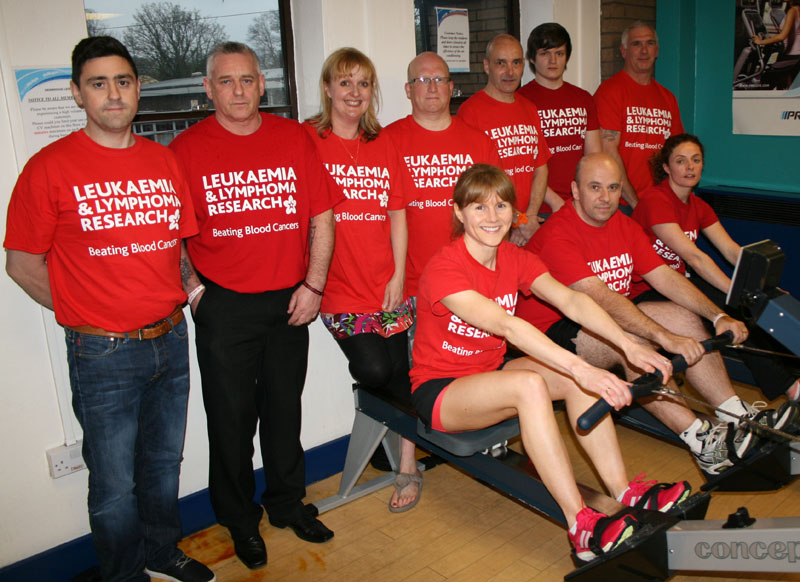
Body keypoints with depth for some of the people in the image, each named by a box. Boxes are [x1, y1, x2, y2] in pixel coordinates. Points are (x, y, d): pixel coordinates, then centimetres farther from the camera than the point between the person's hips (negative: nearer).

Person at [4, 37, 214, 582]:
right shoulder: (50, 168, -8)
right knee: (115, 483, 8)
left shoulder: (164, 160, 6)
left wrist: (185, 291, 5)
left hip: (171, 341, 5)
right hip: (102, 354, -4)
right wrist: (85, 315, -3)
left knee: (164, 462, 21)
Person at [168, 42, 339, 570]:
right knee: (231, 416, 8)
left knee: (284, 408, 15)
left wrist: (313, 285, -1)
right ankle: (241, 520, 28)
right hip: (223, 304, -2)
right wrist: (191, 287, -7)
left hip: (289, 299, 2)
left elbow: (322, 216, 3)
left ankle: (288, 503, 35)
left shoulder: (295, 138, 3)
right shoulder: (186, 149, -3)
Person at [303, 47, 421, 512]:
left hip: (386, 282, 3)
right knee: (373, 369, -14)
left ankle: (408, 467, 15)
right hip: (341, 285, -3)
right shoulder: (307, 139, 0)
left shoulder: (383, 143, 11)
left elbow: (397, 213, 9)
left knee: (400, 374, 1)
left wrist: (399, 274, 1)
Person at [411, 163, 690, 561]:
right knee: (530, 384, -33)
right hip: (438, 391, -7)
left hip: (490, 373, 7)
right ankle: (582, 528, -31)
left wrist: (630, 346, -28)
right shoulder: (444, 268, -23)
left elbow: (571, 301, -14)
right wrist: (580, 368, -45)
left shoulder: (515, 258, 0)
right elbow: (506, 325, -37)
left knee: (578, 376, -17)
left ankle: (626, 495, -14)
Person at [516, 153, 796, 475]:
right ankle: (701, 440, -28)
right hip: (554, 328, -8)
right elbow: (600, 298, -32)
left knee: (684, 316, -6)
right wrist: (665, 337, -39)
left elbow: (664, 276, 1)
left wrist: (718, 317, -11)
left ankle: (739, 415, -3)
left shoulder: (625, 226, 5)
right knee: (632, 340, -32)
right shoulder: (557, 235, -22)